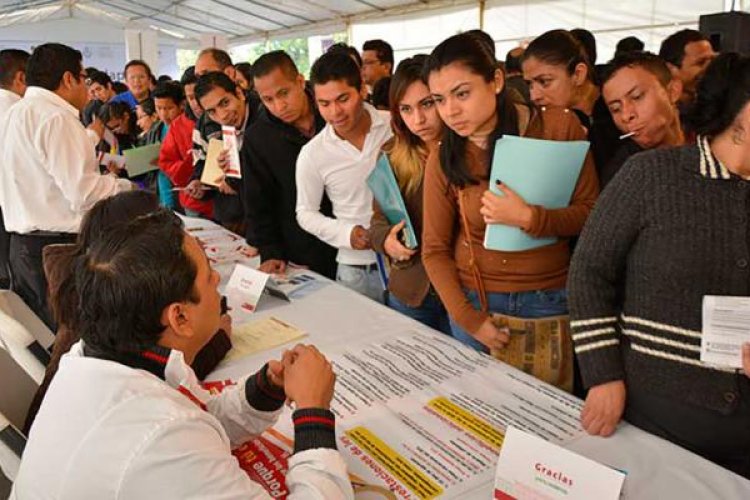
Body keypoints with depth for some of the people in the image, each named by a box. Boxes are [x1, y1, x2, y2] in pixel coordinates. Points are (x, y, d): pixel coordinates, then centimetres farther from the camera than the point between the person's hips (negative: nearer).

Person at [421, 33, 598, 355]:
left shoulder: (559, 127, -10)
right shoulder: (443, 160, -8)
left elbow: (590, 213, -6)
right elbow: (435, 250, -2)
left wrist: (529, 219, -23)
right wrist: (468, 318, -10)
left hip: (550, 300, 0)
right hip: (477, 300, 1)